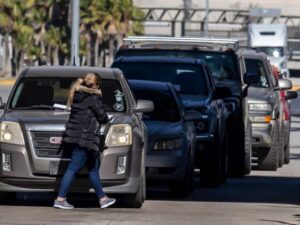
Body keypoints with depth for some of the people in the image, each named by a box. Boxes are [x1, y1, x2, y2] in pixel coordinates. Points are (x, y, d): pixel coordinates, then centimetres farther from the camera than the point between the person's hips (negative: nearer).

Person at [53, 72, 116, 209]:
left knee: (94, 167, 17)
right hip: (84, 138, -10)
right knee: (73, 168, -7)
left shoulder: (78, 95, 11)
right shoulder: (93, 98, -13)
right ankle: (60, 199, -8)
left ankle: (102, 198, 24)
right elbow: (103, 118, -9)